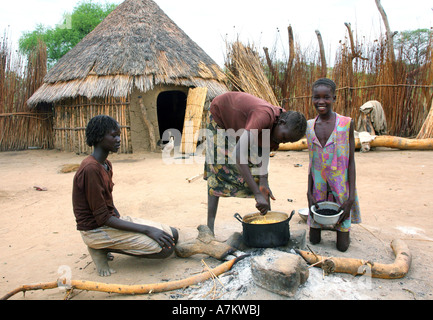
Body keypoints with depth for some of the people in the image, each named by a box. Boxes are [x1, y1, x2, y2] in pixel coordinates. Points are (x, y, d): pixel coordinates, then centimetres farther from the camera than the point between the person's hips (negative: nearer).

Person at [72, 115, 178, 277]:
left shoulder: (106, 164, 9)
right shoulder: (90, 169, -22)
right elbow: (103, 218, -23)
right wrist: (147, 229, -24)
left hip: (113, 220, 9)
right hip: (96, 229, -9)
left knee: (173, 235, 2)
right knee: (165, 248, -18)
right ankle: (101, 248, -4)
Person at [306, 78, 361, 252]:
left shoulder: (346, 123, -8)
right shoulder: (310, 126, 2)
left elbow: (351, 161, -6)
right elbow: (312, 161, 5)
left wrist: (351, 196, -11)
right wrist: (309, 193, 1)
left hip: (341, 187, -2)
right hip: (318, 187, 3)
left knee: (342, 246, 4)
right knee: (314, 240, 10)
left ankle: (343, 230, 35)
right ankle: (319, 224, 40)